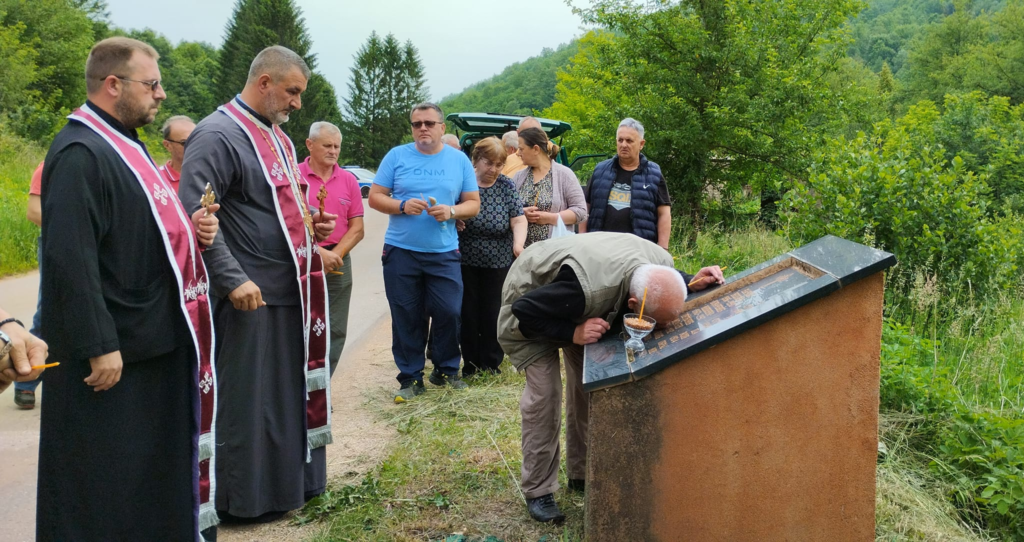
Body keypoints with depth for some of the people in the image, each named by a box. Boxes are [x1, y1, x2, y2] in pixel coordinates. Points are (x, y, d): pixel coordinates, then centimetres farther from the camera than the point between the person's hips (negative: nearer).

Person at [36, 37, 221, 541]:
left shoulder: (124, 145, 14)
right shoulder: (79, 153, -18)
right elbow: (70, 259, -25)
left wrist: (192, 228, 3)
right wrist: (100, 345, -25)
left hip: (151, 340, 10)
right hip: (110, 350, -10)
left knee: (146, 470, 19)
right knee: (101, 480, 4)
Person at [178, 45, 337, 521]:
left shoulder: (276, 137, 15)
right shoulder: (217, 135, -13)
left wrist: (308, 225, 8)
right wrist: (234, 280, -23)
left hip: (290, 290, 9)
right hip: (251, 295, -9)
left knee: (290, 389, 16)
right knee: (247, 397, 3)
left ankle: (290, 478, 31)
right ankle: (245, 497, 17)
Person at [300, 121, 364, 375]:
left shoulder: (349, 180, 7)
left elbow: (357, 228, 5)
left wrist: (334, 255, -9)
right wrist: (318, 252, -15)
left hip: (338, 264, 4)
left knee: (335, 332, 7)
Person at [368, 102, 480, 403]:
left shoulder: (459, 160, 7)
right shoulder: (396, 156, 3)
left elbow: (473, 203, 7)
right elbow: (375, 197, 3)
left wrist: (451, 211, -13)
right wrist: (402, 205, -15)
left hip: (444, 253, 1)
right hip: (401, 251, 0)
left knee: (449, 313, -1)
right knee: (406, 318, 5)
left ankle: (446, 370, 21)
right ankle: (411, 378, 17)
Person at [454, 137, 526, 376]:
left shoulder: (506, 186, 0)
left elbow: (519, 221, -7)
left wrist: (518, 244, -24)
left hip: (498, 264, 1)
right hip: (466, 262, -1)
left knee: (494, 314, 7)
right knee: (468, 313, 6)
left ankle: (491, 362, 20)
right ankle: (470, 362, 18)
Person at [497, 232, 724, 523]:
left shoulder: (660, 263, -26)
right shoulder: (584, 288, -47)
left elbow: (665, 286, 1)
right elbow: (524, 311, -34)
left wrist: (692, 282, -18)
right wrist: (573, 333, -41)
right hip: (530, 295, -6)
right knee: (544, 391, -14)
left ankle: (582, 474, 21)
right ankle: (538, 491, 0)